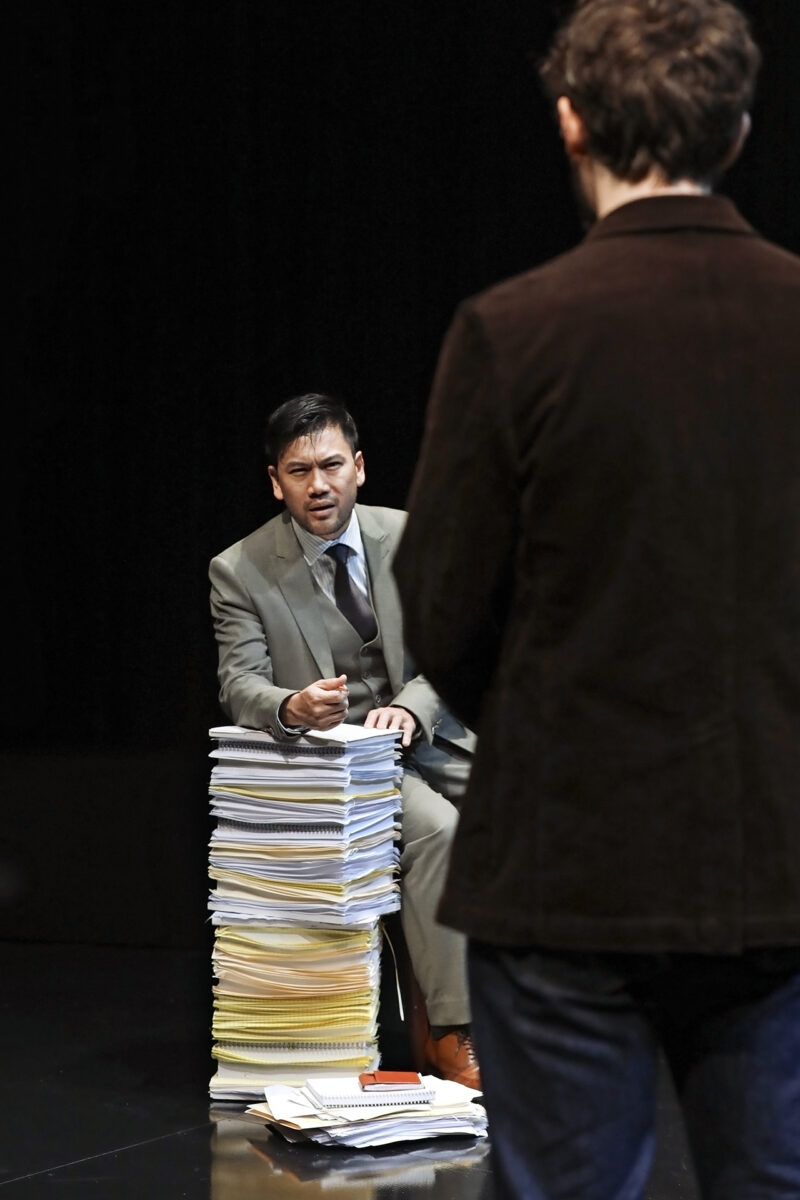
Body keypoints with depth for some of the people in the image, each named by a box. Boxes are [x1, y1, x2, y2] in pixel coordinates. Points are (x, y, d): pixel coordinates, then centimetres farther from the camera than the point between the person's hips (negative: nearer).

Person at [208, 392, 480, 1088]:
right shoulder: (240, 572, -4)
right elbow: (241, 686, -9)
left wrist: (410, 709, -20)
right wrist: (292, 708, -32)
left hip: (423, 733, 4)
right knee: (438, 829, -31)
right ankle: (452, 1035, -28)